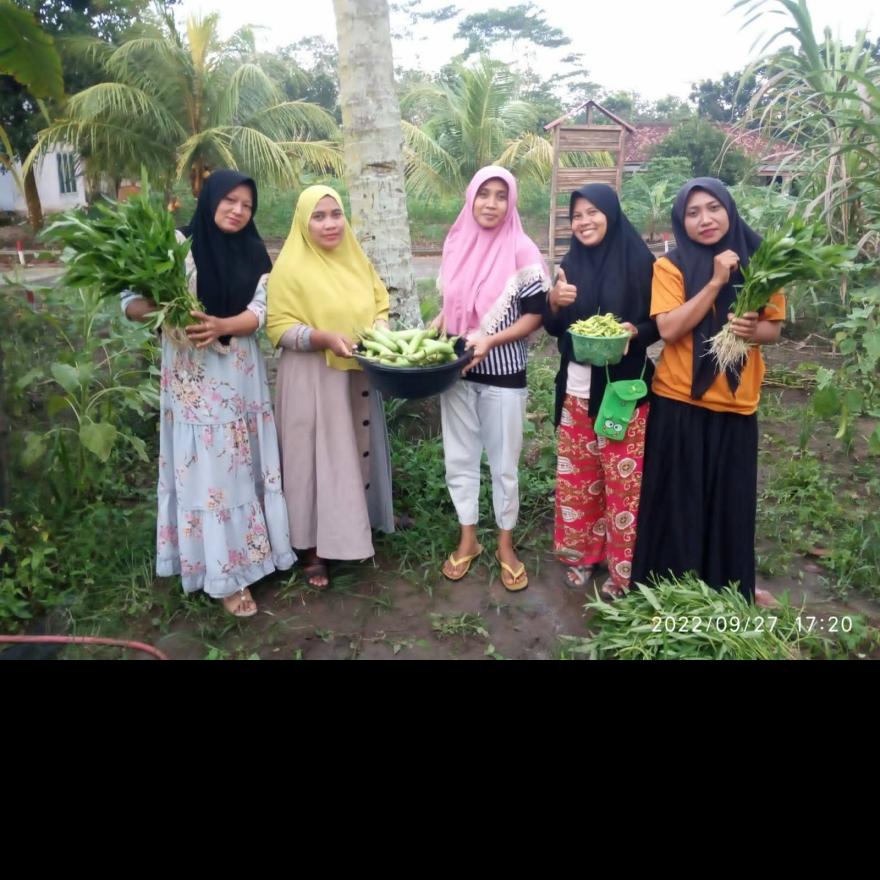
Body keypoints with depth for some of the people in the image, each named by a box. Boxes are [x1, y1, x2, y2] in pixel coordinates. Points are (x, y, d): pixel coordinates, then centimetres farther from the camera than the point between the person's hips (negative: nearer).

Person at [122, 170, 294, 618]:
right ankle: (226, 573, 11)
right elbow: (131, 301, -6)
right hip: (193, 379, -4)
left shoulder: (253, 253, 7)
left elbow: (258, 312, -3)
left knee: (244, 463, 11)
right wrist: (156, 308, -29)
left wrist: (221, 325, -23)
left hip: (241, 377, 4)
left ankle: (250, 552, 28)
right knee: (209, 470, 0)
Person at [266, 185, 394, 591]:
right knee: (315, 458, 1)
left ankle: (361, 521, 35)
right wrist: (324, 337, -27)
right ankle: (314, 548, 13)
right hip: (312, 379, -6)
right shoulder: (290, 267, -10)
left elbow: (380, 304, 16)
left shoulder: (357, 260, 8)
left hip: (359, 376, 6)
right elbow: (278, 327, -13)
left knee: (359, 451, 16)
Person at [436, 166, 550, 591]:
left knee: (504, 463, 7)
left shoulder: (522, 250, -9)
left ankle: (505, 543, 25)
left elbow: (535, 315, -9)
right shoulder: (456, 245, 4)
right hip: (456, 369, 4)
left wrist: (490, 340, -22)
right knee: (459, 457, 11)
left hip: (502, 371, -4)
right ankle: (468, 538, 28)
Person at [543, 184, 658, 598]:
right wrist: (554, 303, -11)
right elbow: (554, 328, 9)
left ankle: (623, 568, 17)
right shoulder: (571, 263, 8)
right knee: (576, 476, 12)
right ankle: (582, 553, 29)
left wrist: (635, 331, -23)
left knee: (623, 480, 2)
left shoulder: (638, 261, -5)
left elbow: (660, 324, -3)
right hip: (576, 389, 5)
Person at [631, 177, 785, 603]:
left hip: (736, 405, 3)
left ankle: (728, 591, 31)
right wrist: (715, 282, -21)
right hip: (679, 403, -3)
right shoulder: (671, 266, -5)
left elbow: (774, 327, 8)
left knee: (731, 503, 11)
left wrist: (753, 331, -14)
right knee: (677, 501, 6)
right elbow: (668, 329, -16)